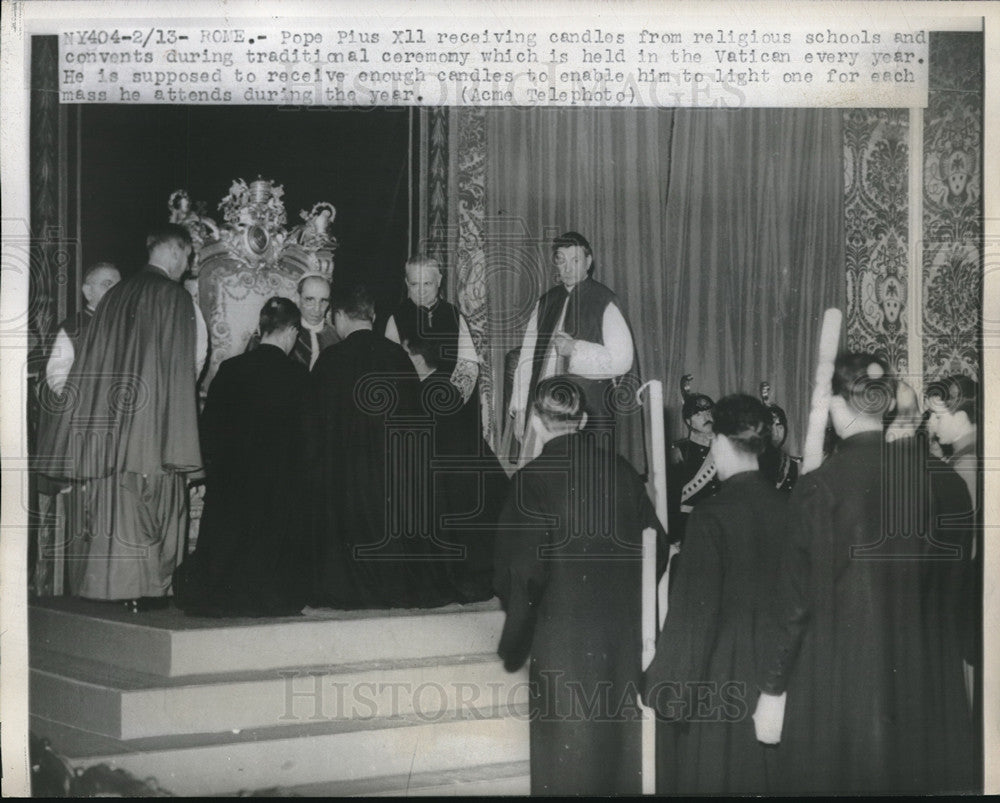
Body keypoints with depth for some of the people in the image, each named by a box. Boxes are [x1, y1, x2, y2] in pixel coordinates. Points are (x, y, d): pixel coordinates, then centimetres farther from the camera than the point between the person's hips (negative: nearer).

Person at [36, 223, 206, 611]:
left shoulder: (116, 295, 10)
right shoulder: (174, 296, -7)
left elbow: (93, 363, 11)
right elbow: (180, 369, -11)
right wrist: (180, 441, -11)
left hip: (109, 417, 6)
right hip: (155, 417, -6)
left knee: (112, 500, 10)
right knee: (152, 502, -1)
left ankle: (109, 582, 12)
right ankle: (145, 588, 0)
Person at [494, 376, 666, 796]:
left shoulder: (533, 479, -14)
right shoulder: (621, 470, -2)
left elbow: (523, 573, -15)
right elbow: (655, 546, 3)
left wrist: (513, 644, -1)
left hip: (563, 639, -4)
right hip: (622, 634, 4)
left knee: (567, 748, 8)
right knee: (617, 736, 17)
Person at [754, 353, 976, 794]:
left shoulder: (819, 487, -13)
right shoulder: (945, 481, -1)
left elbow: (797, 601, -10)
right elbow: (954, 589, 8)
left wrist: (772, 690, -1)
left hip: (839, 688, -4)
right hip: (929, 688, 4)